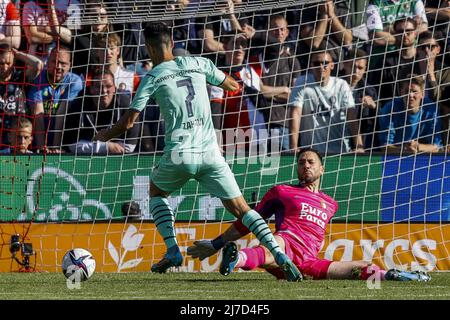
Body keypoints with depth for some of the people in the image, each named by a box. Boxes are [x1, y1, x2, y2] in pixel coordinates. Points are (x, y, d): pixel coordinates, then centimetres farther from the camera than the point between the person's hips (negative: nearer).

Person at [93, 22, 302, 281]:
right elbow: (233, 86, 22)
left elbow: (129, 121, 3)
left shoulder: (153, 78, 2)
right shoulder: (199, 64, 9)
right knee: (240, 208, 4)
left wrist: (105, 136, 20)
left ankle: (173, 251, 10)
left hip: (179, 155, -2)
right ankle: (281, 257, -13)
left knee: (157, 191, 27)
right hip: (211, 153, 2)